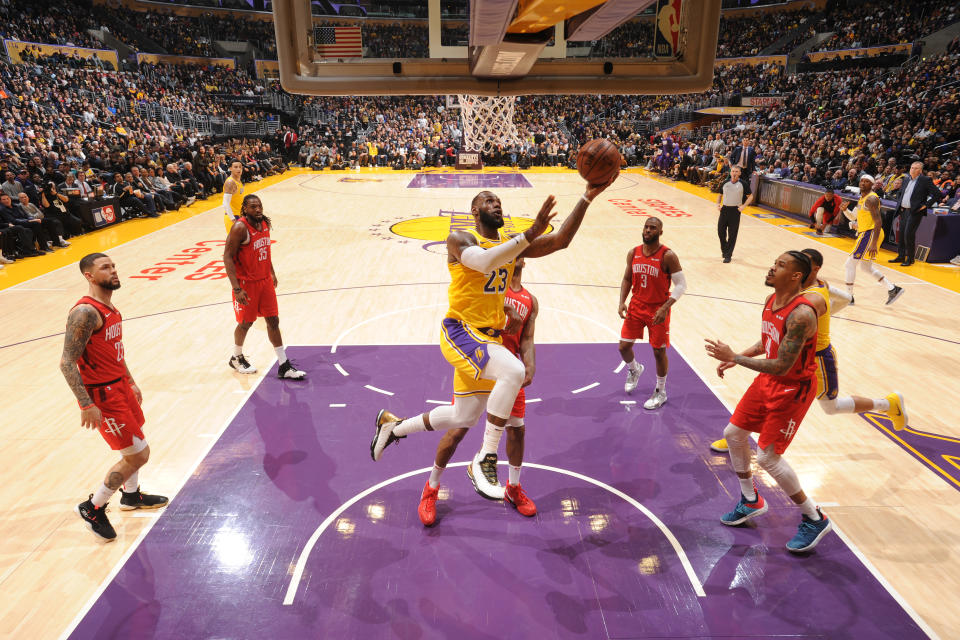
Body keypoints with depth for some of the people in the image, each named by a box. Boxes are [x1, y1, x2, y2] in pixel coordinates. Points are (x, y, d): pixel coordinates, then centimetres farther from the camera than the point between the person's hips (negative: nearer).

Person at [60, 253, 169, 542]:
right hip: (102, 396, -9)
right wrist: (86, 405, -26)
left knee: (134, 447, 24)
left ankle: (131, 496, 46)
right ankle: (92, 508, 16)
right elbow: (67, 363, -24)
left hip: (120, 385, 9)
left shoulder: (110, 307, 8)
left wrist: (131, 382, 24)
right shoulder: (85, 312, -22)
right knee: (138, 455, -3)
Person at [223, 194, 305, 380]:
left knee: (273, 321, 6)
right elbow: (227, 258, -20)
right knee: (246, 323, 9)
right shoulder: (240, 228, -20)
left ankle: (284, 366, 12)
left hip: (265, 280, 6)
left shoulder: (265, 223, 2)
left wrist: (272, 272, 21)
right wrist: (237, 289, -25)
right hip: (246, 284, -6)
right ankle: (237, 358, 36)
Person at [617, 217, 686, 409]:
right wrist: (622, 302, -4)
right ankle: (634, 369, 41)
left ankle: (661, 392, 24)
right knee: (624, 346, 6)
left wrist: (665, 308, -24)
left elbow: (681, 284, -14)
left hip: (658, 310, -4)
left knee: (659, 352, 4)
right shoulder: (633, 253, -1)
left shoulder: (667, 256, -16)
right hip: (636, 306, 4)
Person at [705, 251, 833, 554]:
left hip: (793, 389, -9)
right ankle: (751, 501, 32)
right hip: (768, 380, 9)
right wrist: (735, 358, 4)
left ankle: (815, 519, 15)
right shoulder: (770, 300, 0)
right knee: (733, 433, 13)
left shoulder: (801, 314, -29)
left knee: (768, 457, -7)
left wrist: (735, 358, -29)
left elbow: (781, 366, -31)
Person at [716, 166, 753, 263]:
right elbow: (720, 195, 19)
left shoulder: (743, 184, -3)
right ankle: (724, 250, 29)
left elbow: (750, 196, 4)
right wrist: (718, 203, 2)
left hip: (735, 211, -3)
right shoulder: (725, 183, 6)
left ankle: (728, 255, 8)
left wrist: (743, 206, -9)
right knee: (720, 231, 5)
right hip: (724, 209, 3)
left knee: (732, 235, 0)